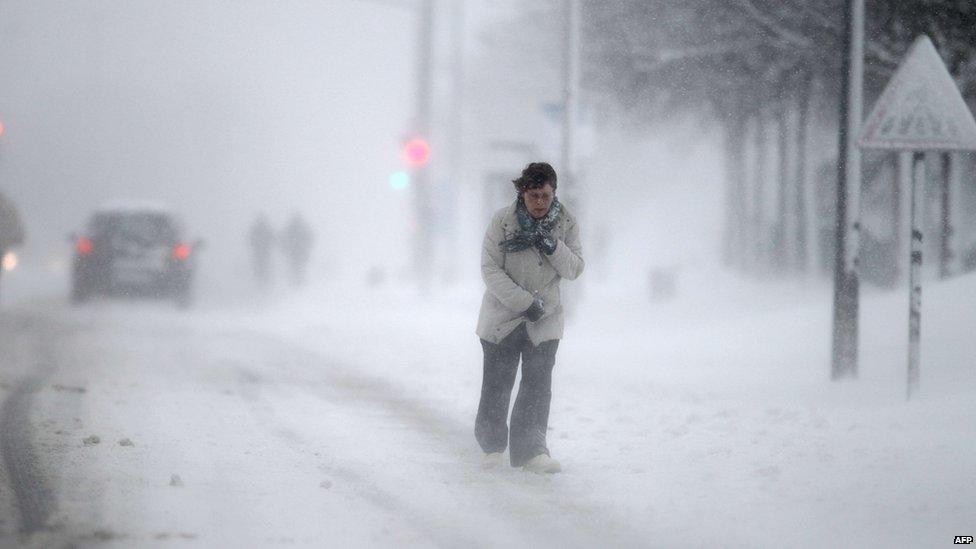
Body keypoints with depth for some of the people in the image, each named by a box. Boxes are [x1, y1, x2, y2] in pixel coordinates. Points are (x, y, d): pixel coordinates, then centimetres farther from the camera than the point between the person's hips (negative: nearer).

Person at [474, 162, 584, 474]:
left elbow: (574, 270, -4)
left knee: (538, 384, -7)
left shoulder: (565, 223, -3)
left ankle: (531, 450, -4)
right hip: (502, 316, -2)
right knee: (497, 384, 5)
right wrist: (525, 302, -18)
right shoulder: (503, 221, -12)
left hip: (545, 319, 2)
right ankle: (492, 445, 24)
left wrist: (552, 246, -22)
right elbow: (490, 270, -13)